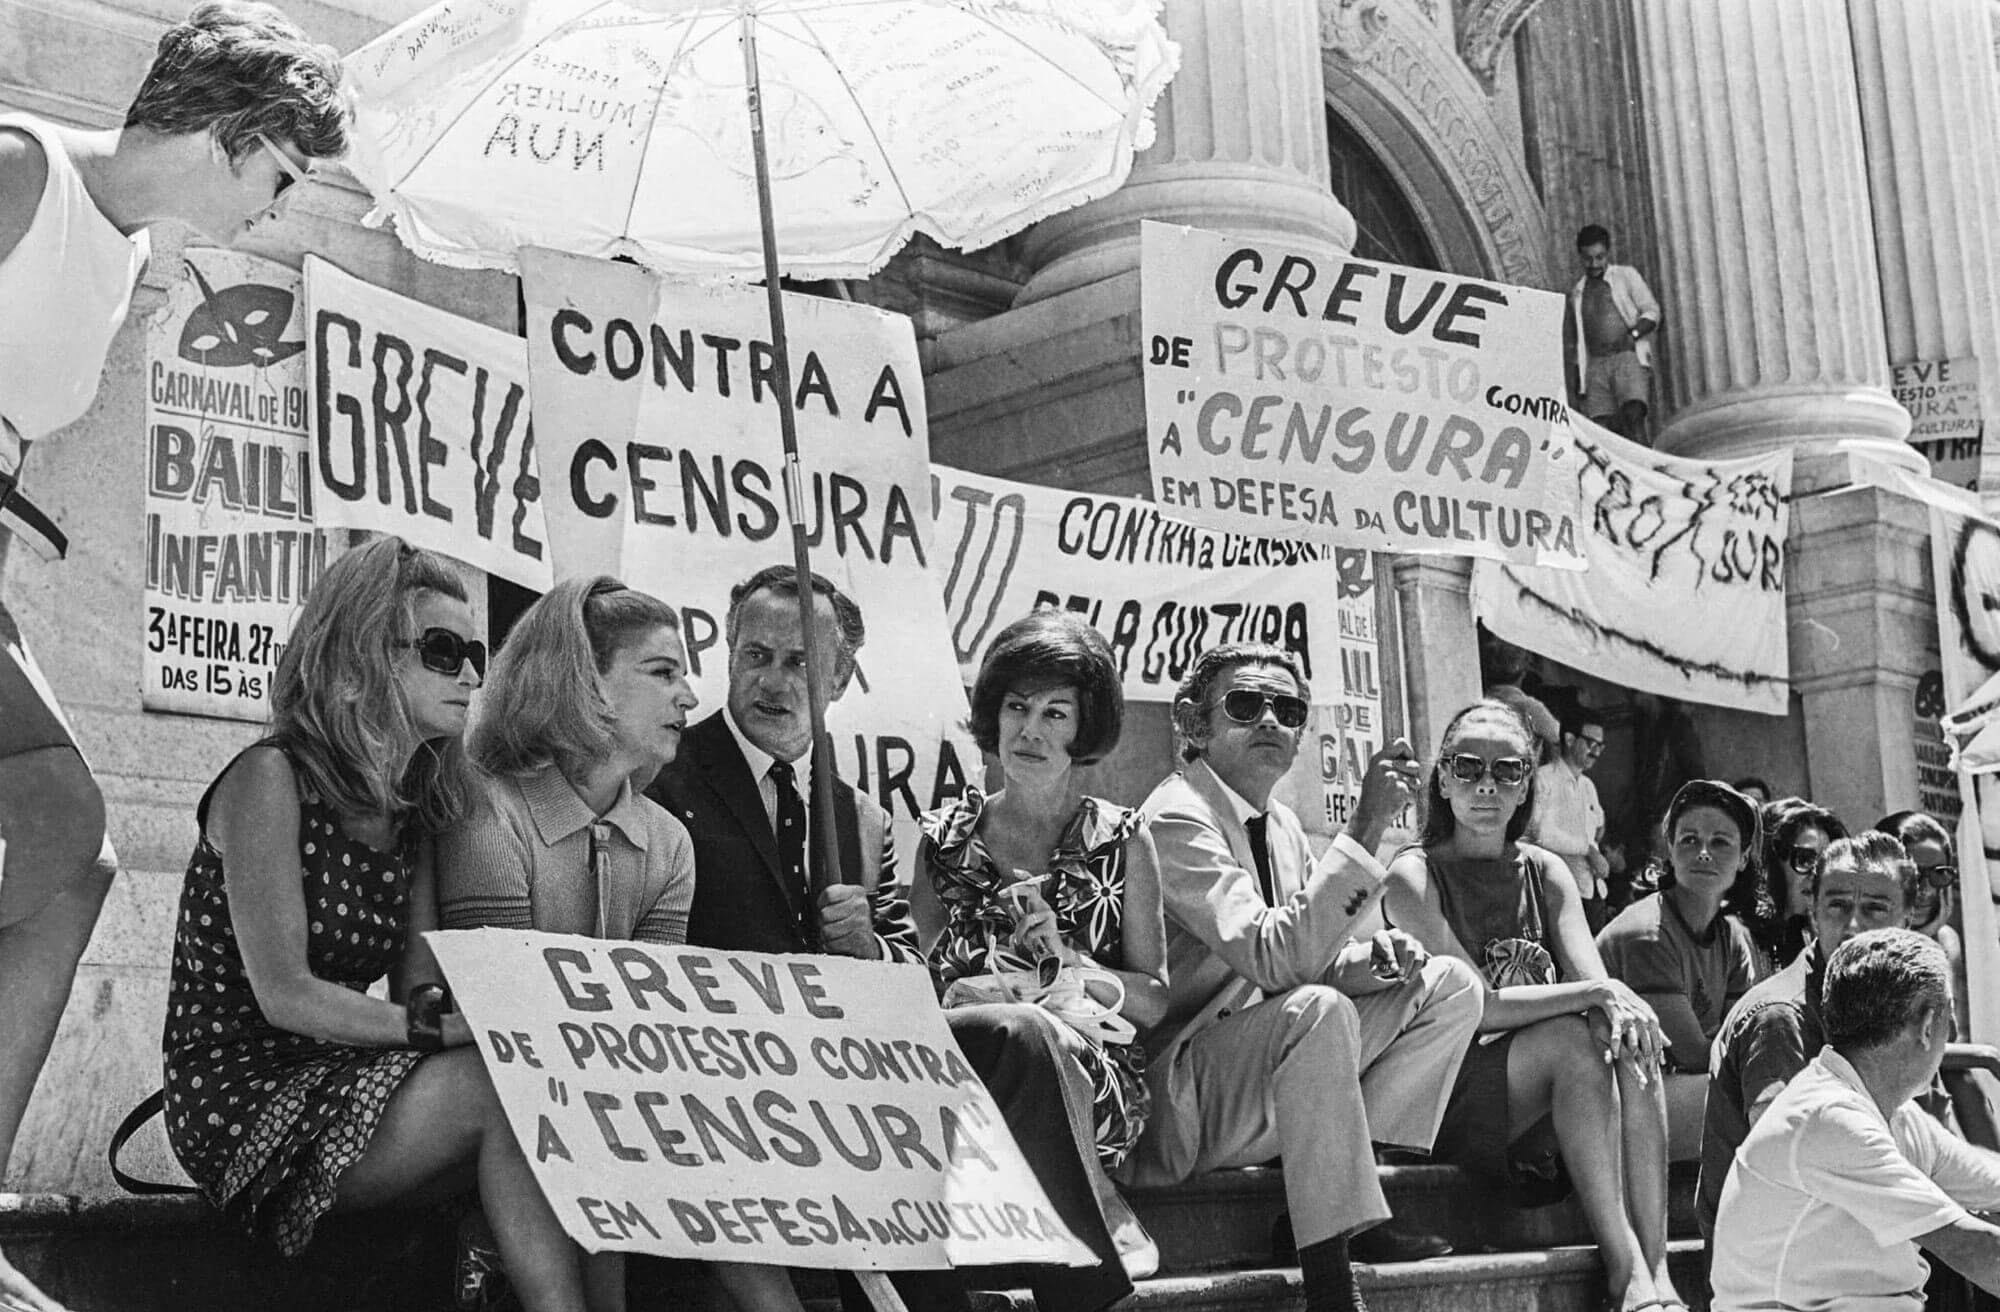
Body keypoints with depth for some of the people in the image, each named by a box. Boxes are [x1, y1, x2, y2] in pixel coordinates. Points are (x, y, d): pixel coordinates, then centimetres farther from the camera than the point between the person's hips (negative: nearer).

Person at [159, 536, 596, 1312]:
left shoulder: (411, 810, 12)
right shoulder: (272, 779, -10)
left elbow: (418, 989, 3)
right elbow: (284, 995, -17)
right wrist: (441, 1025, -24)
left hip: (344, 1078, 7)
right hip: (241, 1097, -7)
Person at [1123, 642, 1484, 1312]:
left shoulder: (1281, 825, 11)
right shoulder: (1176, 819, -17)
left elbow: (1311, 957, 17)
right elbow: (1272, 957, -29)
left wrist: (1372, 955, -7)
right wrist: (1366, 825, -31)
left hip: (1273, 1071, 9)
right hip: (1178, 1095, -9)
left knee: (1450, 985, 4)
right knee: (1319, 1008, -37)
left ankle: (1342, 1190, -5)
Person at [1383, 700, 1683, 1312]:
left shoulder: (1547, 874, 13)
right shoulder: (1414, 875, -5)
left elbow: (1598, 993, 0)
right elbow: (1471, 1005, -16)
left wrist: (1617, 1008, -25)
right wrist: (1596, 993, -22)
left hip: (1546, 1106, 5)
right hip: (1450, 1098, -5)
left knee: (1630, 1043, -24)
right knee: (1571, 1038, -30)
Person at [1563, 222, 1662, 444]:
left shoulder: (1626, 276, 12)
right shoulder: (1577, 293, 21)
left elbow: (1652, 311, 6)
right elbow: (1570, 340, 27)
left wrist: (1634, 333, -12)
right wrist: (1574, 373, 14)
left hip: (1629, 357, -3)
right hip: (1595, 364, 3)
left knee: (1633, 414, -24)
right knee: (1601, 426, -11)